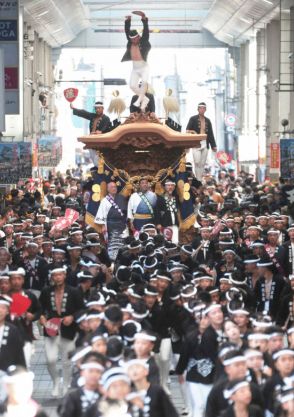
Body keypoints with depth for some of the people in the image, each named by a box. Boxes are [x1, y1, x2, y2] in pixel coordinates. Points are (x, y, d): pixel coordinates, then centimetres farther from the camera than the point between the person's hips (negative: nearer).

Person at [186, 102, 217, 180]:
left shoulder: (208, 121, 15)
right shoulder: (193, 119, 3)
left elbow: (211, 134, 15)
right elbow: (187, 130, -3)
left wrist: (213, 145, 11)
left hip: (205, 144, 4)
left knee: (202, 163, 4)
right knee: (197, 162, -12)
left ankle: (200, 180, 9)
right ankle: (197, 180, -9)